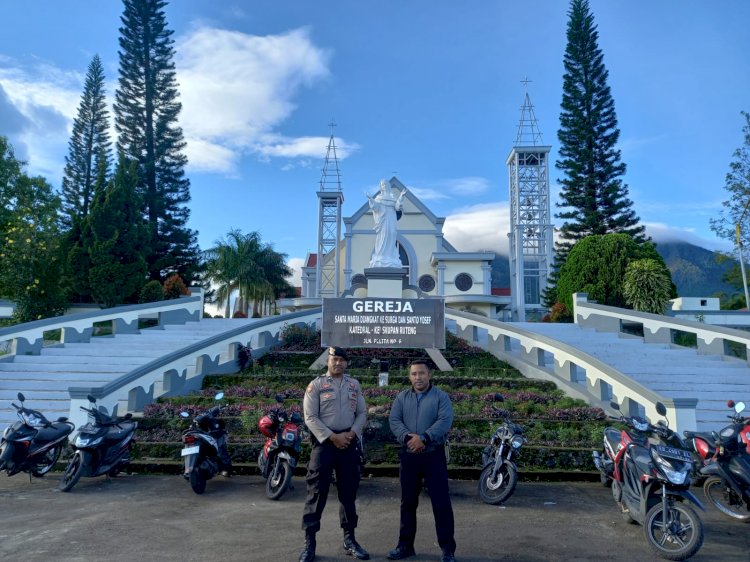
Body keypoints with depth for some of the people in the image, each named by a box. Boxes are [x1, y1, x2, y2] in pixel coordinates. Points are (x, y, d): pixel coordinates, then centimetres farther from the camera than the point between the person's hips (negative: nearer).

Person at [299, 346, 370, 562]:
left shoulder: (354, 385, 10)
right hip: (324, 442, -4)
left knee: (348, 492, 11)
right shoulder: (316, 385, -2)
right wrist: (333, 437, -15)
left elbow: (362, 413, 10)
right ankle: (309, 542, 8)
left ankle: (349, 539, 23)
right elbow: (310, 417, -8)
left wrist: (352, 433, -8)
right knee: (317, 492, -2)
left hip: (349, 442, 4)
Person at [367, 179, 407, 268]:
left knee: (390, 240, -3)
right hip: (382, 220, -2)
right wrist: (371, 199, -16)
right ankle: (380, 260, -12)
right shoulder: (378, 197, 13)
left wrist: (401, 196, -6)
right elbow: (376, 207, -3)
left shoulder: (393, 198, 19)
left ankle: (390, 261, -3)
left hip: (391, 221, 3)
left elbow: (397, 207, 2)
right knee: (382, 239, -10)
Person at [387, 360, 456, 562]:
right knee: (408, 501, 12)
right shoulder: (402, 398, 8)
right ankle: (405, 545, 25)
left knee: (441, 501, -1)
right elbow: (394, 420, -3)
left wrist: (424, 437, -24)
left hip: (434, 454, -3)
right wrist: (407, 437, -21)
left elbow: (445, 421, -15)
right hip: (408, 455, 3)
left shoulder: (440, 396, -2)